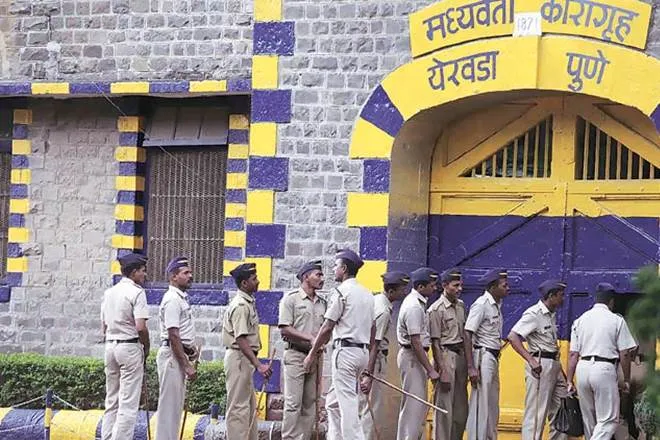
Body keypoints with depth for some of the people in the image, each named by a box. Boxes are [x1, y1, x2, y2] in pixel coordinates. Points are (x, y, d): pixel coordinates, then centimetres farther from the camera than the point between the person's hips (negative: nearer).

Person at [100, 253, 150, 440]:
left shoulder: (109, 292, 13)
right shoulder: (136, 292, -11)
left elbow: (104, 327, 15)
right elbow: (141, 327, -18)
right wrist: (146, 347, -4)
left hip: (110, 346, 8)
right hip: (130, 347, -8)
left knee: (111, 401, 13)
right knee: (128, 403, -5)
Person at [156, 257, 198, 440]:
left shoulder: (182, 298, 16)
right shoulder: (172, 299, -16)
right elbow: (173, 336, -22)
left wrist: (191, 347, 10)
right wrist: (187, 365, -22)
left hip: (179, 356, 10)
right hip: (172, 356, -10)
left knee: (176, 403, 14)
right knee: (169, 404, -8)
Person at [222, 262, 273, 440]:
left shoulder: (248, 302, 14)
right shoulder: (240, 305, -18)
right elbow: (241, 339, -24)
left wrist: (256, 363, 15)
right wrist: (258, 365, -29)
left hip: (246, 358, 11)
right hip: (239, 357, -11)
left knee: (249, 406, 15)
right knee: (238, 406, -8)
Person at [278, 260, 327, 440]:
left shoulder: (322, 302, 15)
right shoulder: (291, 299, -4)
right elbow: (285, 329, -11)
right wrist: (310, 338, -17)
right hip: (296, 355, -6)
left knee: (310, 403, 6)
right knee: (293, 403, -9)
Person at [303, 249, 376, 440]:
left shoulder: (342, 291, -10)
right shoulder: (367, 294, 15)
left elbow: (327, 327, -11)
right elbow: (373, 329, 18)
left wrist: (312, 354, -4)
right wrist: (368, 357, 23)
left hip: (346, 351, -9)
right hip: (363, 351, 9)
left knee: (347, 404, -10)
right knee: (333, 401, 17)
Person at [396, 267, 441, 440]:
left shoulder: (418, 302, 12)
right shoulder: (414, 307, -21)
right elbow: (416, 342, -23)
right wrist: (430, 370, -22)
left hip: (415, 356, 10)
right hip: (411, 356, -10)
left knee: (420, 405, 15)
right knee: (413, 405, -7)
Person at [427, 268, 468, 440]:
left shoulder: (461, 306, 12)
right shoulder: (436, 309, -11)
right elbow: (435, 342, -12)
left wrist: (467, 362, 12)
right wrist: (441, 370, -17)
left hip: (461, 355, 8)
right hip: (446, 355, -8)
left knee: (461, 407, 10)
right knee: (444, 406, -6)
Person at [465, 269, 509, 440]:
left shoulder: (497, 305, 14)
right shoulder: (481, 304, -13)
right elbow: (468, 335, -18)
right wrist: (471, 367, -22)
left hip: (494, 358, 9)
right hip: (483, 356, -9)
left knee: (493, 405, 14)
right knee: (480, 404, -8)